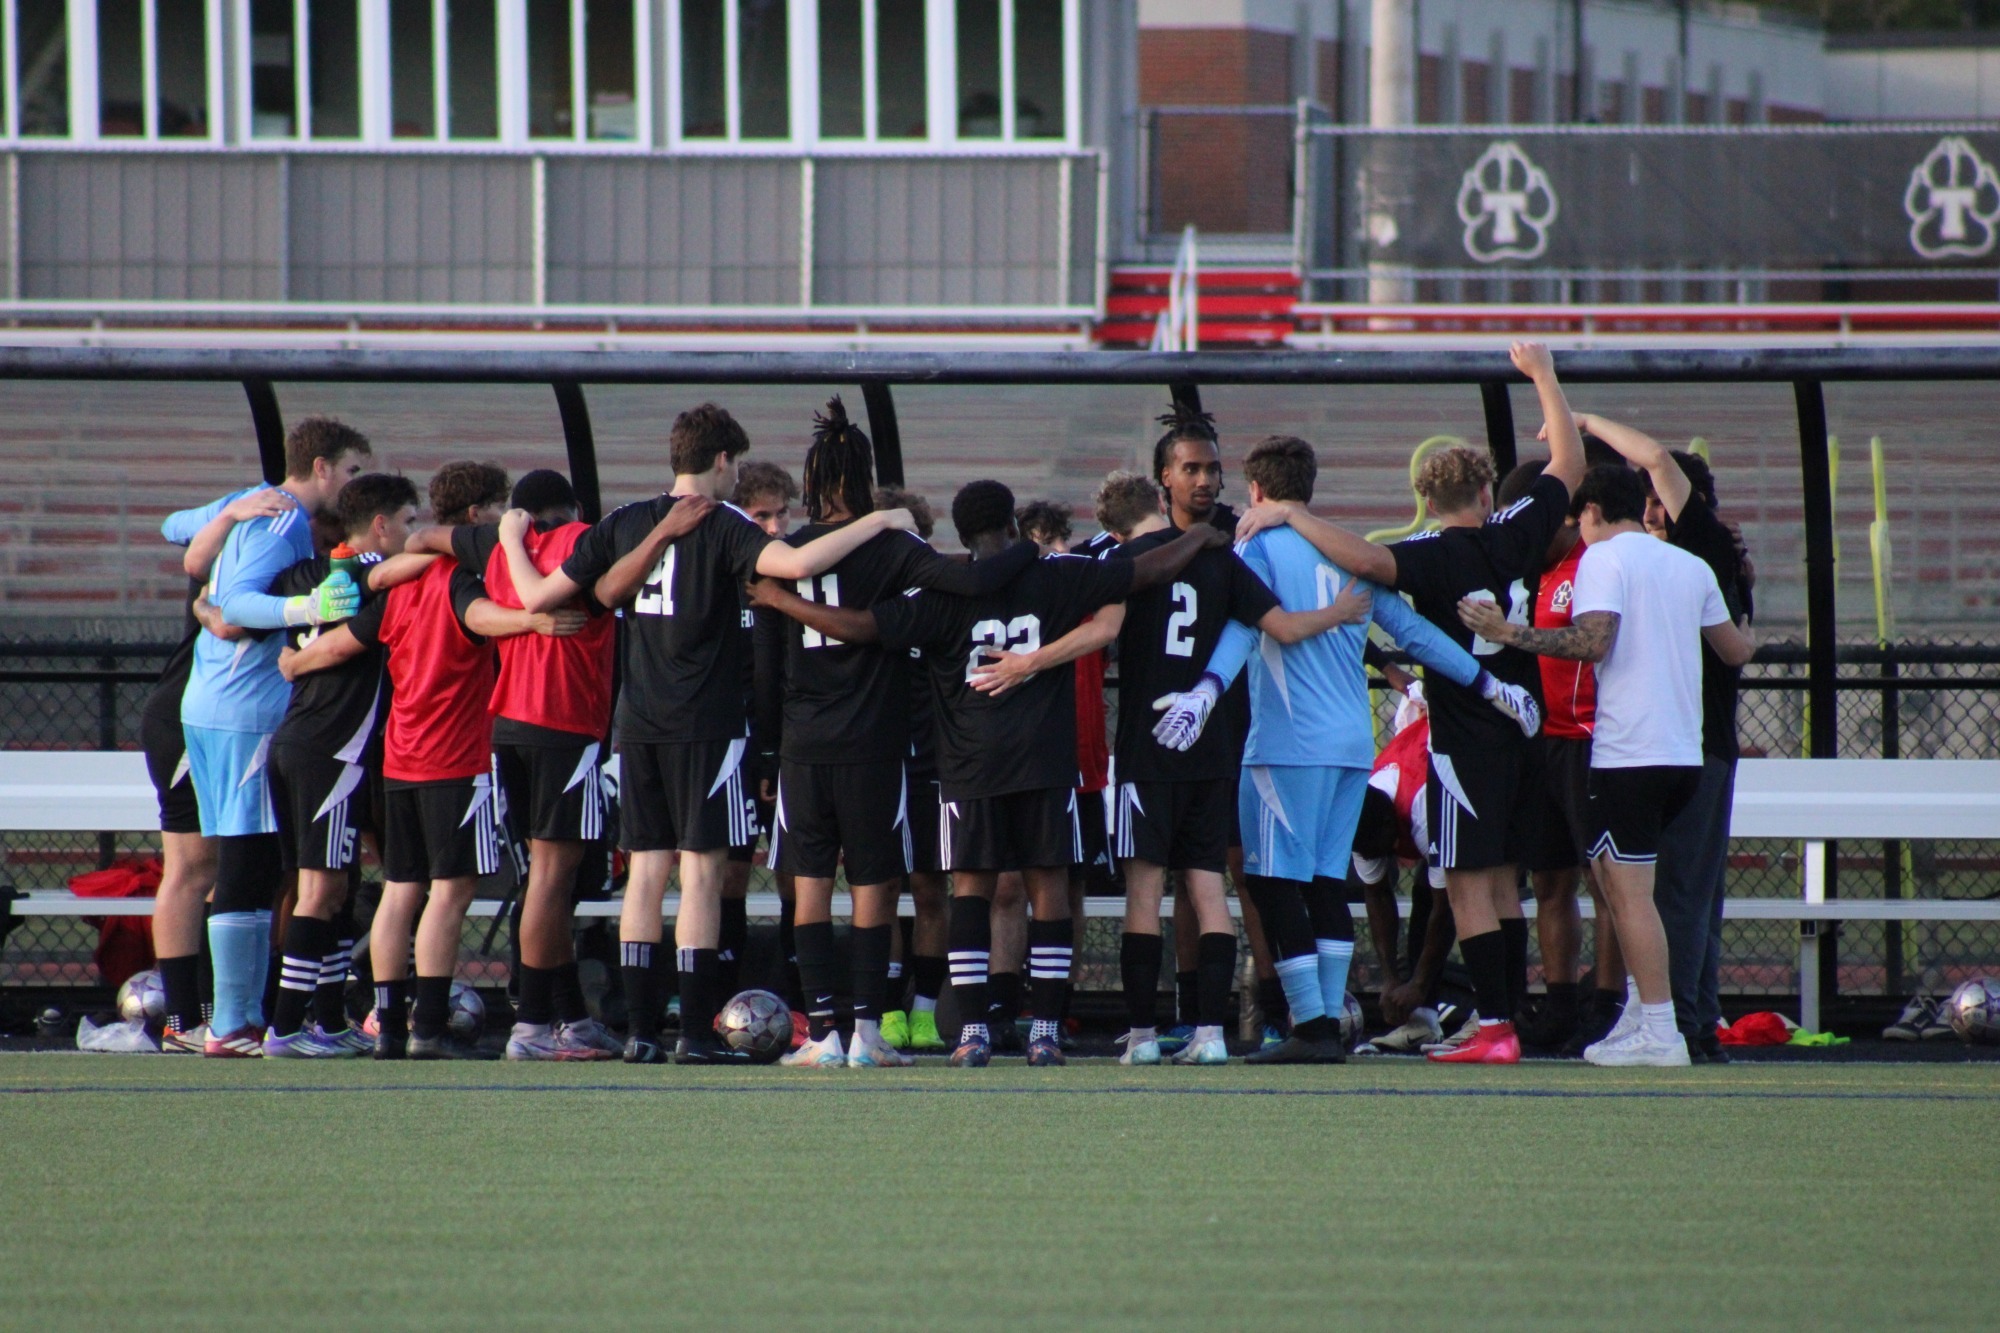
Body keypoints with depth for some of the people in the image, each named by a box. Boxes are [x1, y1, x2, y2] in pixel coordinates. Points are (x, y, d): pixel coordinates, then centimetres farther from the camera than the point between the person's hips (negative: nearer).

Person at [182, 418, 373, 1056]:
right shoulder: (285, 524, -12)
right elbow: (236, 602, -24)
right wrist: (305, 609, -39)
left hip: (208, 708, 10)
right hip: (250, 711, -10)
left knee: (246, 865, 12)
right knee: (250, 865, -10)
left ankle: (246, 1017, 14)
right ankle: (231, 1025, -11)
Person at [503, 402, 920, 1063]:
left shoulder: (622, 524, 8)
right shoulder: (721, 527, -8)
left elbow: (538, 596, 11)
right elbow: (798, 564, -26)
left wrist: (511, 539, 30)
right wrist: (879, 523, -16)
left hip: (638, 723, 5)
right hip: (706, 724, -5)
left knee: (646, 869, 7)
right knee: (701, 869, -3)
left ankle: (640, 1028, 5)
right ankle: (696, 1033, -6)